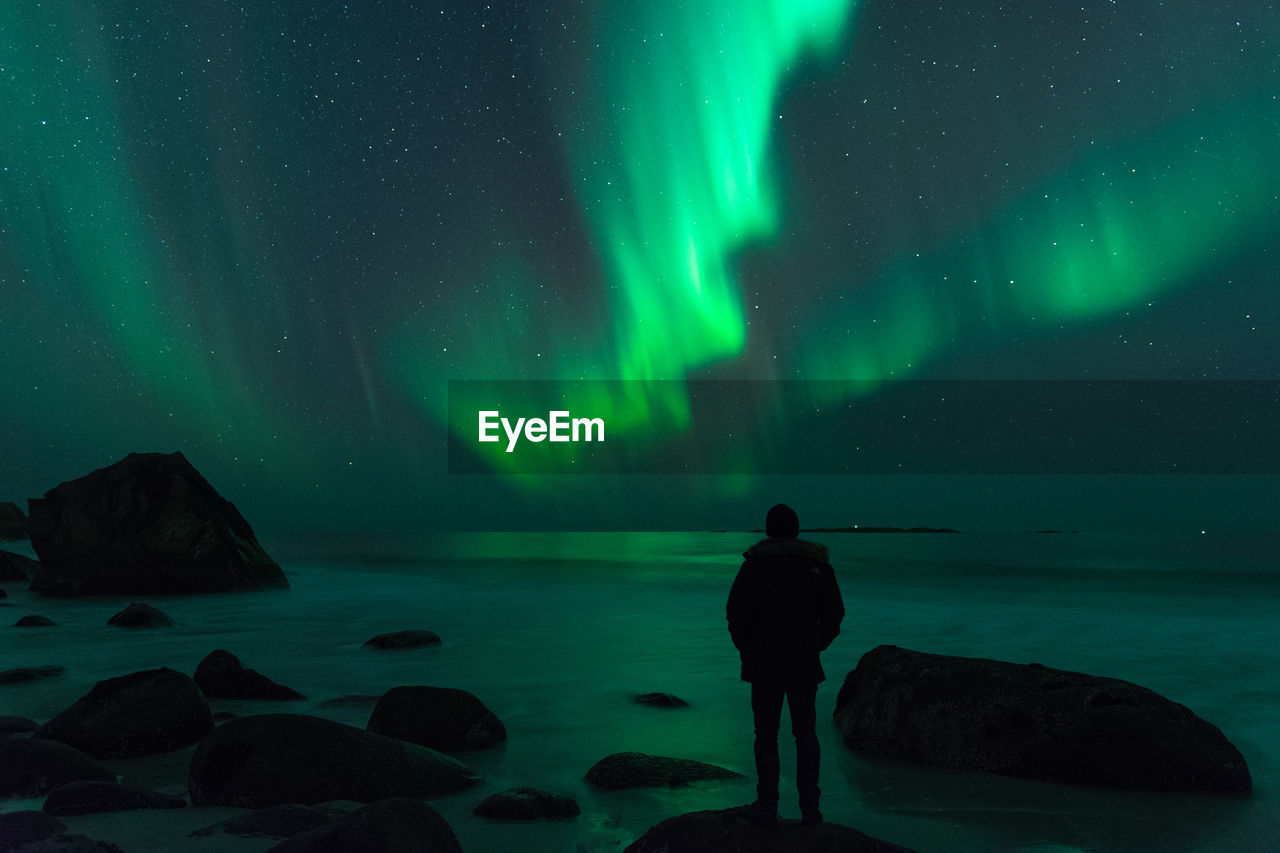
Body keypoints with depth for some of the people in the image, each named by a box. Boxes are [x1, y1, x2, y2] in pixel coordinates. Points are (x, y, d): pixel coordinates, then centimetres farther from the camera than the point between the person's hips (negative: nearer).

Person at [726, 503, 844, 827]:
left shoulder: (756, 562, -7)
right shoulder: (817, 563, 2)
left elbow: (737, 610, -12)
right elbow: (834, 612, 2)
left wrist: (746, 650, 4)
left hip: (765, 660, -2)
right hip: (804, 661, 3)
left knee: (766, 732, 6)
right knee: (805, 732, 12)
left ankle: (767, 807, 9)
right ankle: (810, 807, 12)